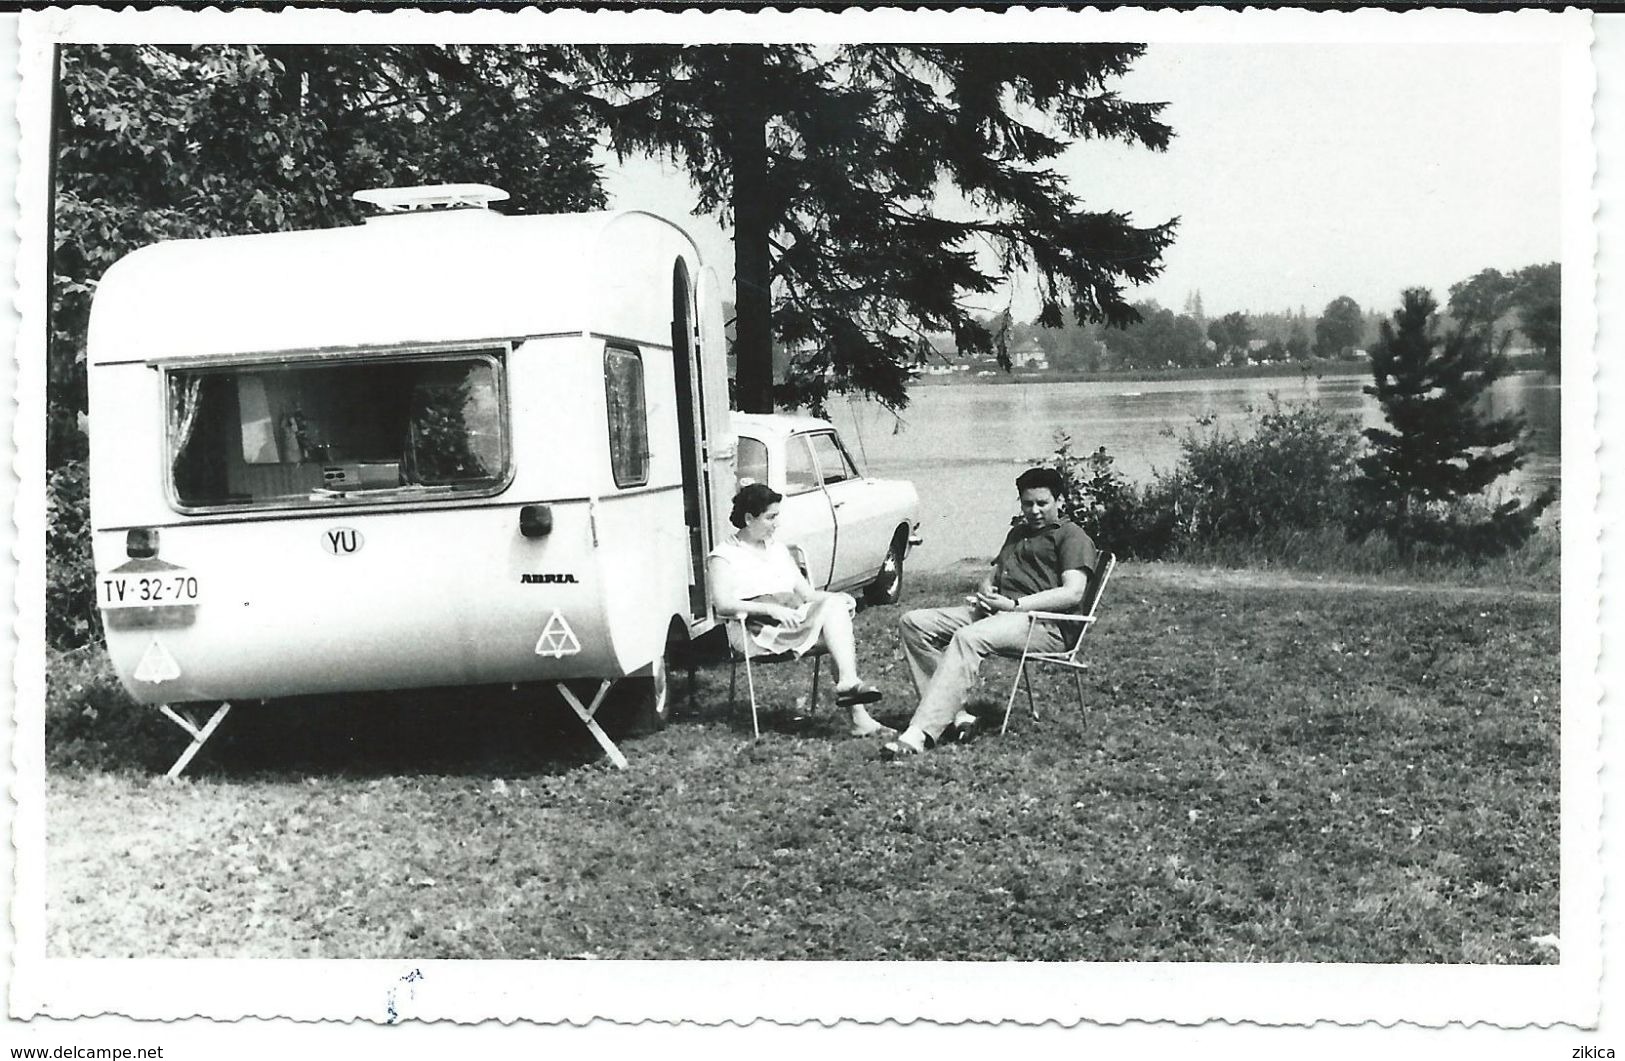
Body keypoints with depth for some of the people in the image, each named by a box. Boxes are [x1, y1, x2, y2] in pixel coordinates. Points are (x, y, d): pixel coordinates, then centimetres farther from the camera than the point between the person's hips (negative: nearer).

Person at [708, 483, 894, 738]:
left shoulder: (779, 549, 26)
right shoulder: (724, 555, 5)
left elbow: (806, 593, 22)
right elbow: (723, 604, -10)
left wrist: (836, 598, 0)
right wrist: (771, 609, -22)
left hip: (793, 622, 6)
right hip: (758, 631, -6)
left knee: (836, 604, -26)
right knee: (832, 608, -26)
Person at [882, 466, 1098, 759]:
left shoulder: (1071, 536, 5)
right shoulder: (1018, 532, 32)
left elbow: (1073, 593, -10)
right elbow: (993, 574, 34)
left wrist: (1014, 605, -17)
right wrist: (983, 593, 6)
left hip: (1042, 622, -9)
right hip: (991, 612, 9)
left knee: (968, 638, -37)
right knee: (914, 623, -10)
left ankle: (920, 734, -45)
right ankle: (954, 715, -21)